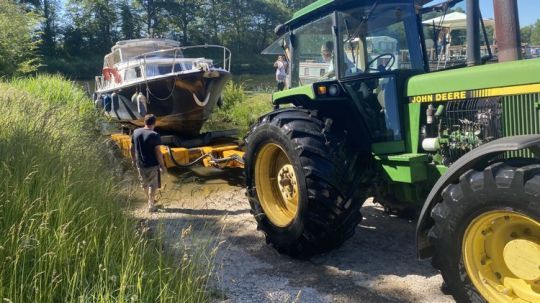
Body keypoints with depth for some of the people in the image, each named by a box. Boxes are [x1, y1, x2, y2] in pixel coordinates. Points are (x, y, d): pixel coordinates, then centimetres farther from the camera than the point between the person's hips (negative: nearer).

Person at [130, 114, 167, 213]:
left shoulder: (136, 132, -2)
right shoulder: (155, 135, -18)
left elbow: (132, 149, 6)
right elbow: (158, 152, -18)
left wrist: (133, 160, 20)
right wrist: (162, 166, -9)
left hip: (140, 164, 5)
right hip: (152, 165, -5)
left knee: (144, 184, 23)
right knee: (153, 185, 9)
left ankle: (151, 200, 41)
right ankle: (151, 206, 14)